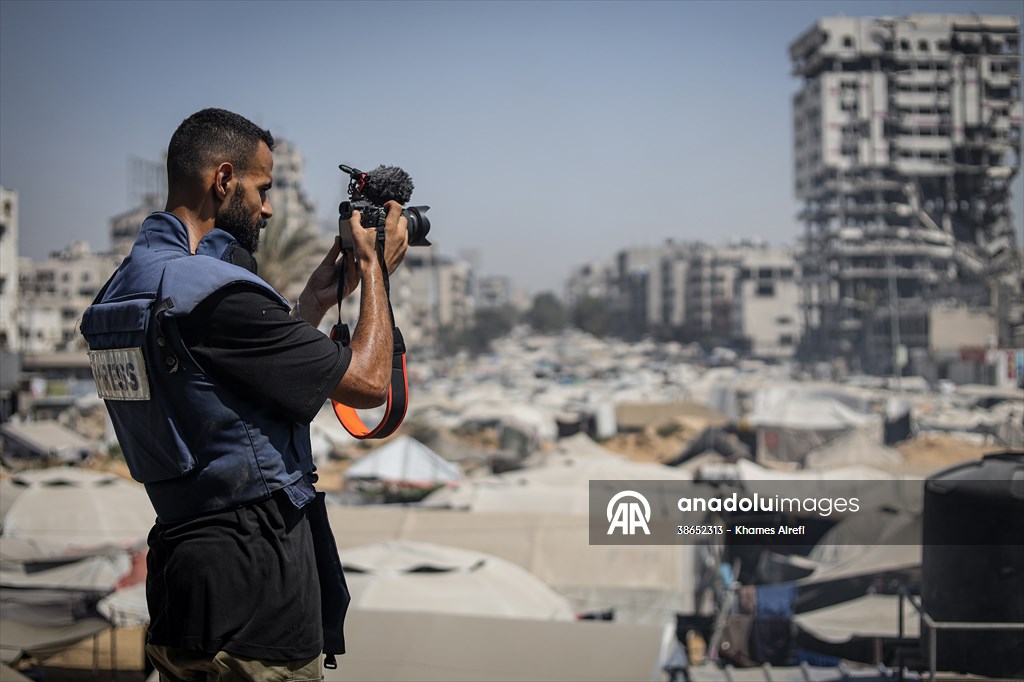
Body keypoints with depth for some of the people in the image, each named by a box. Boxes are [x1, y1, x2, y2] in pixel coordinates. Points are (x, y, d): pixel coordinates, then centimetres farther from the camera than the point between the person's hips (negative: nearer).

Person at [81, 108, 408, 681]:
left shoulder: (128, 281, 9)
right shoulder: (215, 291, -21)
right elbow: (368, 382, -15)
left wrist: (316, 301, 17)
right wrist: (375, 268, -2)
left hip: (182, 560, 9)